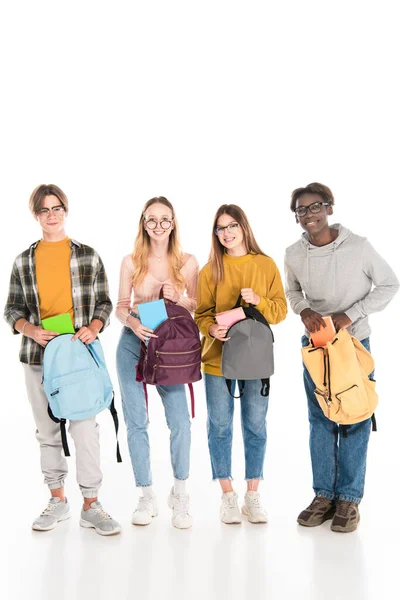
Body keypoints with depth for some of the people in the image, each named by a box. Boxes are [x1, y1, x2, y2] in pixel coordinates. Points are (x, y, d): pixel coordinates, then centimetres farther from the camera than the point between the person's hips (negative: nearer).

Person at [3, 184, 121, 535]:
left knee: (85, 429, -6)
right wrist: (30, 329, -12)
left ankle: (91, 506, 6)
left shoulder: (88, 256, 4)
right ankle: (58, 500, 23)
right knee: (47, 430, 10)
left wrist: (93, 327, -13)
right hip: (38, 355, 2)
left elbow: (104, 303, 6)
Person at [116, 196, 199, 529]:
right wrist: (131, 321, -18)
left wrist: (178, 298, -14)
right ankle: (147, 497, 16)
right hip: (133, 343, 1)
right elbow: (121, 306, 4)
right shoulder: (131, 262, 2)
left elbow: (198, 305, 6)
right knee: (136, 421, 3)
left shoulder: (188, 262, 1)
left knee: (180, 419, -11)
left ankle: (180, 493, 11)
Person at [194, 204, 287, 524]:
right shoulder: (211, 269, 2)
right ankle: (228, 495, 18)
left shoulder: (266, 265, 2)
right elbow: (202, 313, 2)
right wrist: (212, 329, -18)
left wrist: (259, 301, -17)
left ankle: (253, 495, 20)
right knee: (220, 426, 4)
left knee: (255, 425, 6)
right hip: (218, 357, 0)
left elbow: (281, 310, 2)